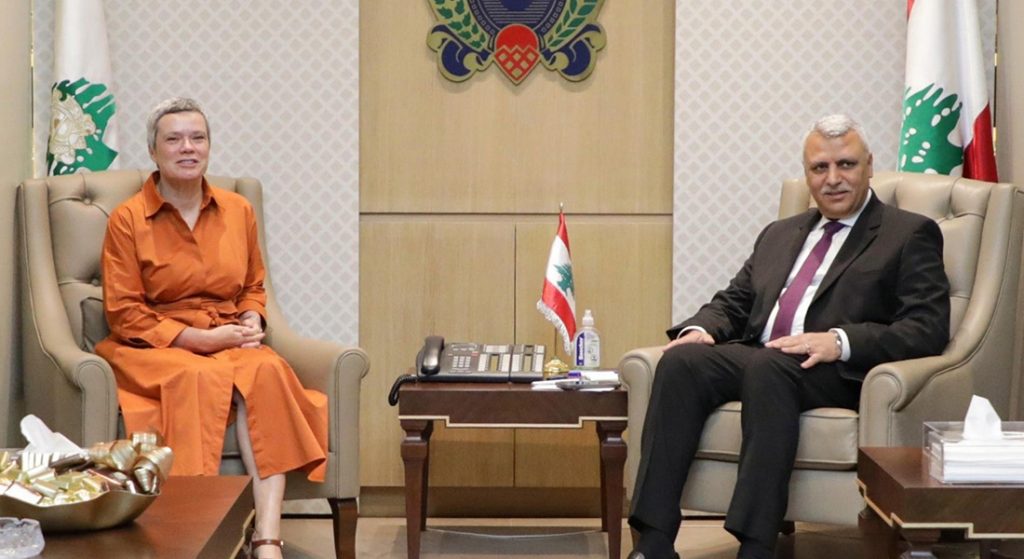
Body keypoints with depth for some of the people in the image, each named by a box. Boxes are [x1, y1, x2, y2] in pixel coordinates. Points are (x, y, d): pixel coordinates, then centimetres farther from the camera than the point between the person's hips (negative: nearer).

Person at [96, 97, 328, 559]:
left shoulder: (239, 211, 11)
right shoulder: (127, 220, -2)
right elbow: (124, 315, -4)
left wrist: (252, 322, -2)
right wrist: (198, 338, -13)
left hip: (230, 343, 3)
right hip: (154, 348, -3)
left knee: (266, 372, -32)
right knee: (200, 378, -38)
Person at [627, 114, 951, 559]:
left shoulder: (911, 235, 9)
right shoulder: (779, 235, 28)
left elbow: (927, 329, -4)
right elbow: (733, 302, 25)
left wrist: (840, 342, -19)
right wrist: (701, 329, 0)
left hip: (838, 373, -5)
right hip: (755, 360, 5)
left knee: (768, 367, -37)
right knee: (681, 360, -25)